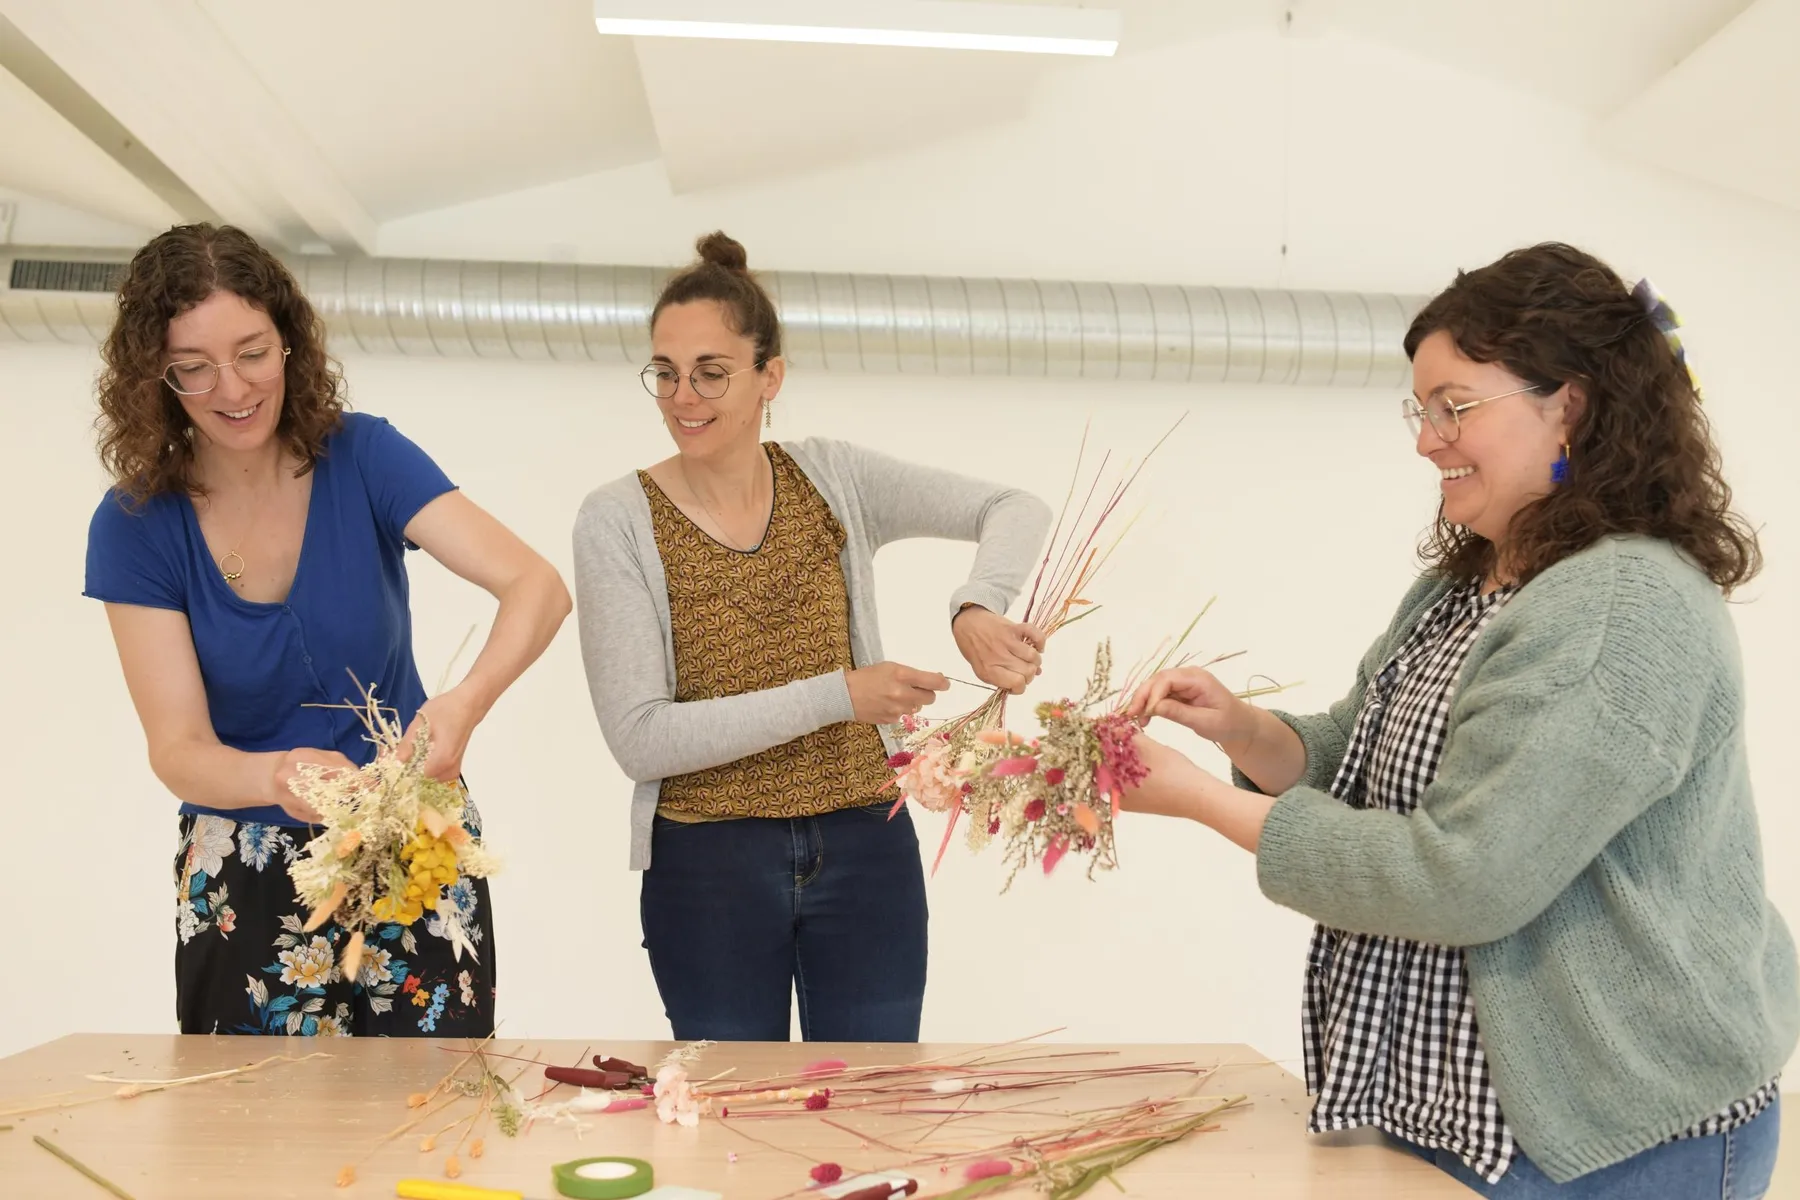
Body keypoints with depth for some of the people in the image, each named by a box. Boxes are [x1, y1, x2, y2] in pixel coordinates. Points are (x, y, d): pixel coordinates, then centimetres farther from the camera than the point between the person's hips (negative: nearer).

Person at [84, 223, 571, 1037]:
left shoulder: (363, 459, -11)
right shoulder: (135, 526, -9)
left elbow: (539, 587, -21)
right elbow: (177, 748, -14)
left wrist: (467, 702, -41)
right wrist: (276, 778, -36)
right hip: (245, 879, 0)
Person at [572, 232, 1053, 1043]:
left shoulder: (833, 479, 0)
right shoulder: (617, 521, -8)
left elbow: (1016, 510, 1)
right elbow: (639, 738, -15)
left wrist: (976, 605, -21)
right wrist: (837, 696, -20)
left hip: (864, 850, 2)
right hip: (708, 868, -2)